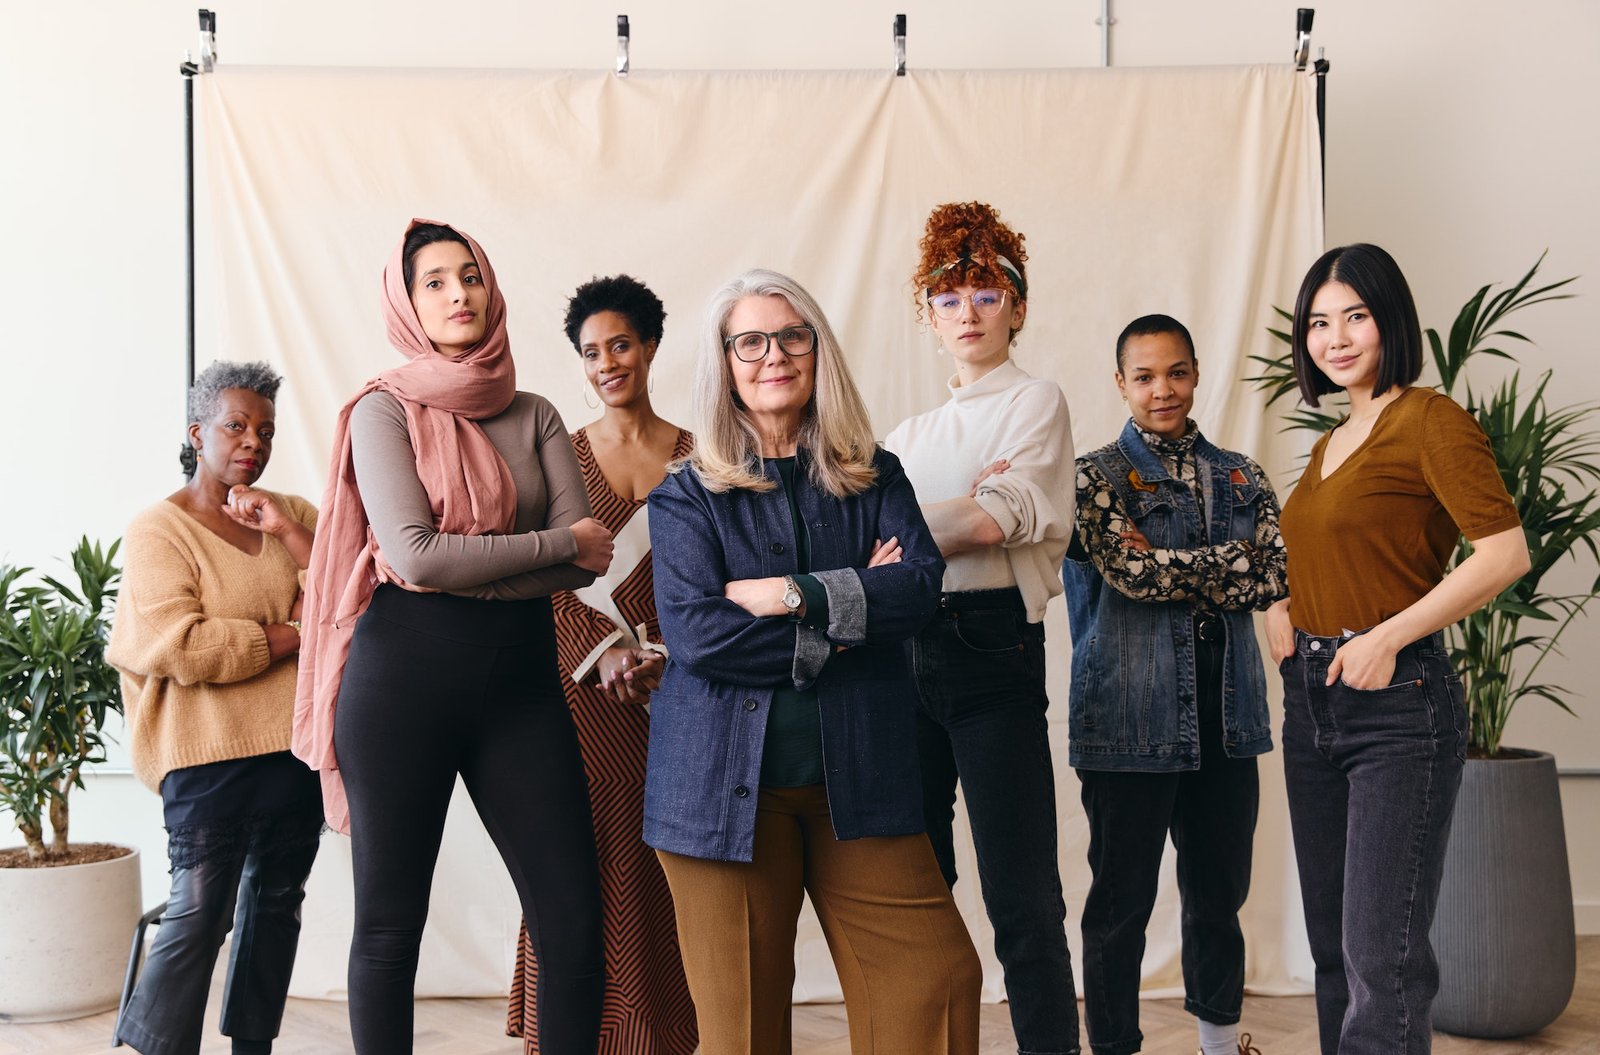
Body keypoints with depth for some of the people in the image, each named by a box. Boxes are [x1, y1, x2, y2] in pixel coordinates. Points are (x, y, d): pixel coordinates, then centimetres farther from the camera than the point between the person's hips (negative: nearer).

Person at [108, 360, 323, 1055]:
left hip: (298, 742, 5)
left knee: (276, 897, 11)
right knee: (200, 911, -8)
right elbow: (181, 647, -15)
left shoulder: (293, 512, 12)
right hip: (212, 752, -5)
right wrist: (296, 634, -11)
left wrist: (285, 530, -10)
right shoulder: (159, 528, -2)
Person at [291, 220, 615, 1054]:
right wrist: (561, 542, -7)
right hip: (404, 672, -3)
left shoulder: (535, 417, 11)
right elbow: (414, 555, -13)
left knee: (575, 922, -2)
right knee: (389, 919, 7)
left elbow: (584, 563, 0)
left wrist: (467, 570, -12)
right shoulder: (385, 409, 1)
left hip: (520, 672, 3)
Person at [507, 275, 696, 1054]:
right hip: (584, 689, 0)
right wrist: (601, 654, -13)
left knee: (668, 873, 2)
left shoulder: (696, 457, 7)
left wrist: (673, 660, -10)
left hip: (680, 693, 1)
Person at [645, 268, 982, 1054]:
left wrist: (797, 595, -14)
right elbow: (693, 633, -12)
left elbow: (921, 586, -6)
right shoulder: (687, 494, 3)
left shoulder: (874, 478, 11)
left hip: (859, 774, 2)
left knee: (934, 979, -2)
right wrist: (855, 610, -10)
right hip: (728, 778, -2)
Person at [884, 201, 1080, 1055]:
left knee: (1021, 896, -6)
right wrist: (955, 517, -7)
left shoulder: (1034, 403, 5)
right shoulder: (912, 433, 22)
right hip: (906, 649, 5)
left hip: (991, 645, -5)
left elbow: (997, 519, -10)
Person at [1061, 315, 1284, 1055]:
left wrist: (1167, 566, -11)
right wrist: (1228, 562, -9)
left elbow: (1276, 577, -3)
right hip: (1133, 717, -4)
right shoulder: (1099, 475, -1)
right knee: (1122, 897, 4)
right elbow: (1129, 572, -16)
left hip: (1227, 715, 4)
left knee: (1220, 888, 16)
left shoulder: (1240, 478, 11)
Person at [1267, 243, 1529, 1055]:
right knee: (1334, 948, 16)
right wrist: (1279, 610, 9)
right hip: (1311, 704, 9)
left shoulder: (1430, 420, -9)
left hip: (1399, 706, -9)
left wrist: (1387, 637, -21)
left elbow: (1505, 551, -19)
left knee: (1381, 957, -8)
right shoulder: (1331, 444, 16)